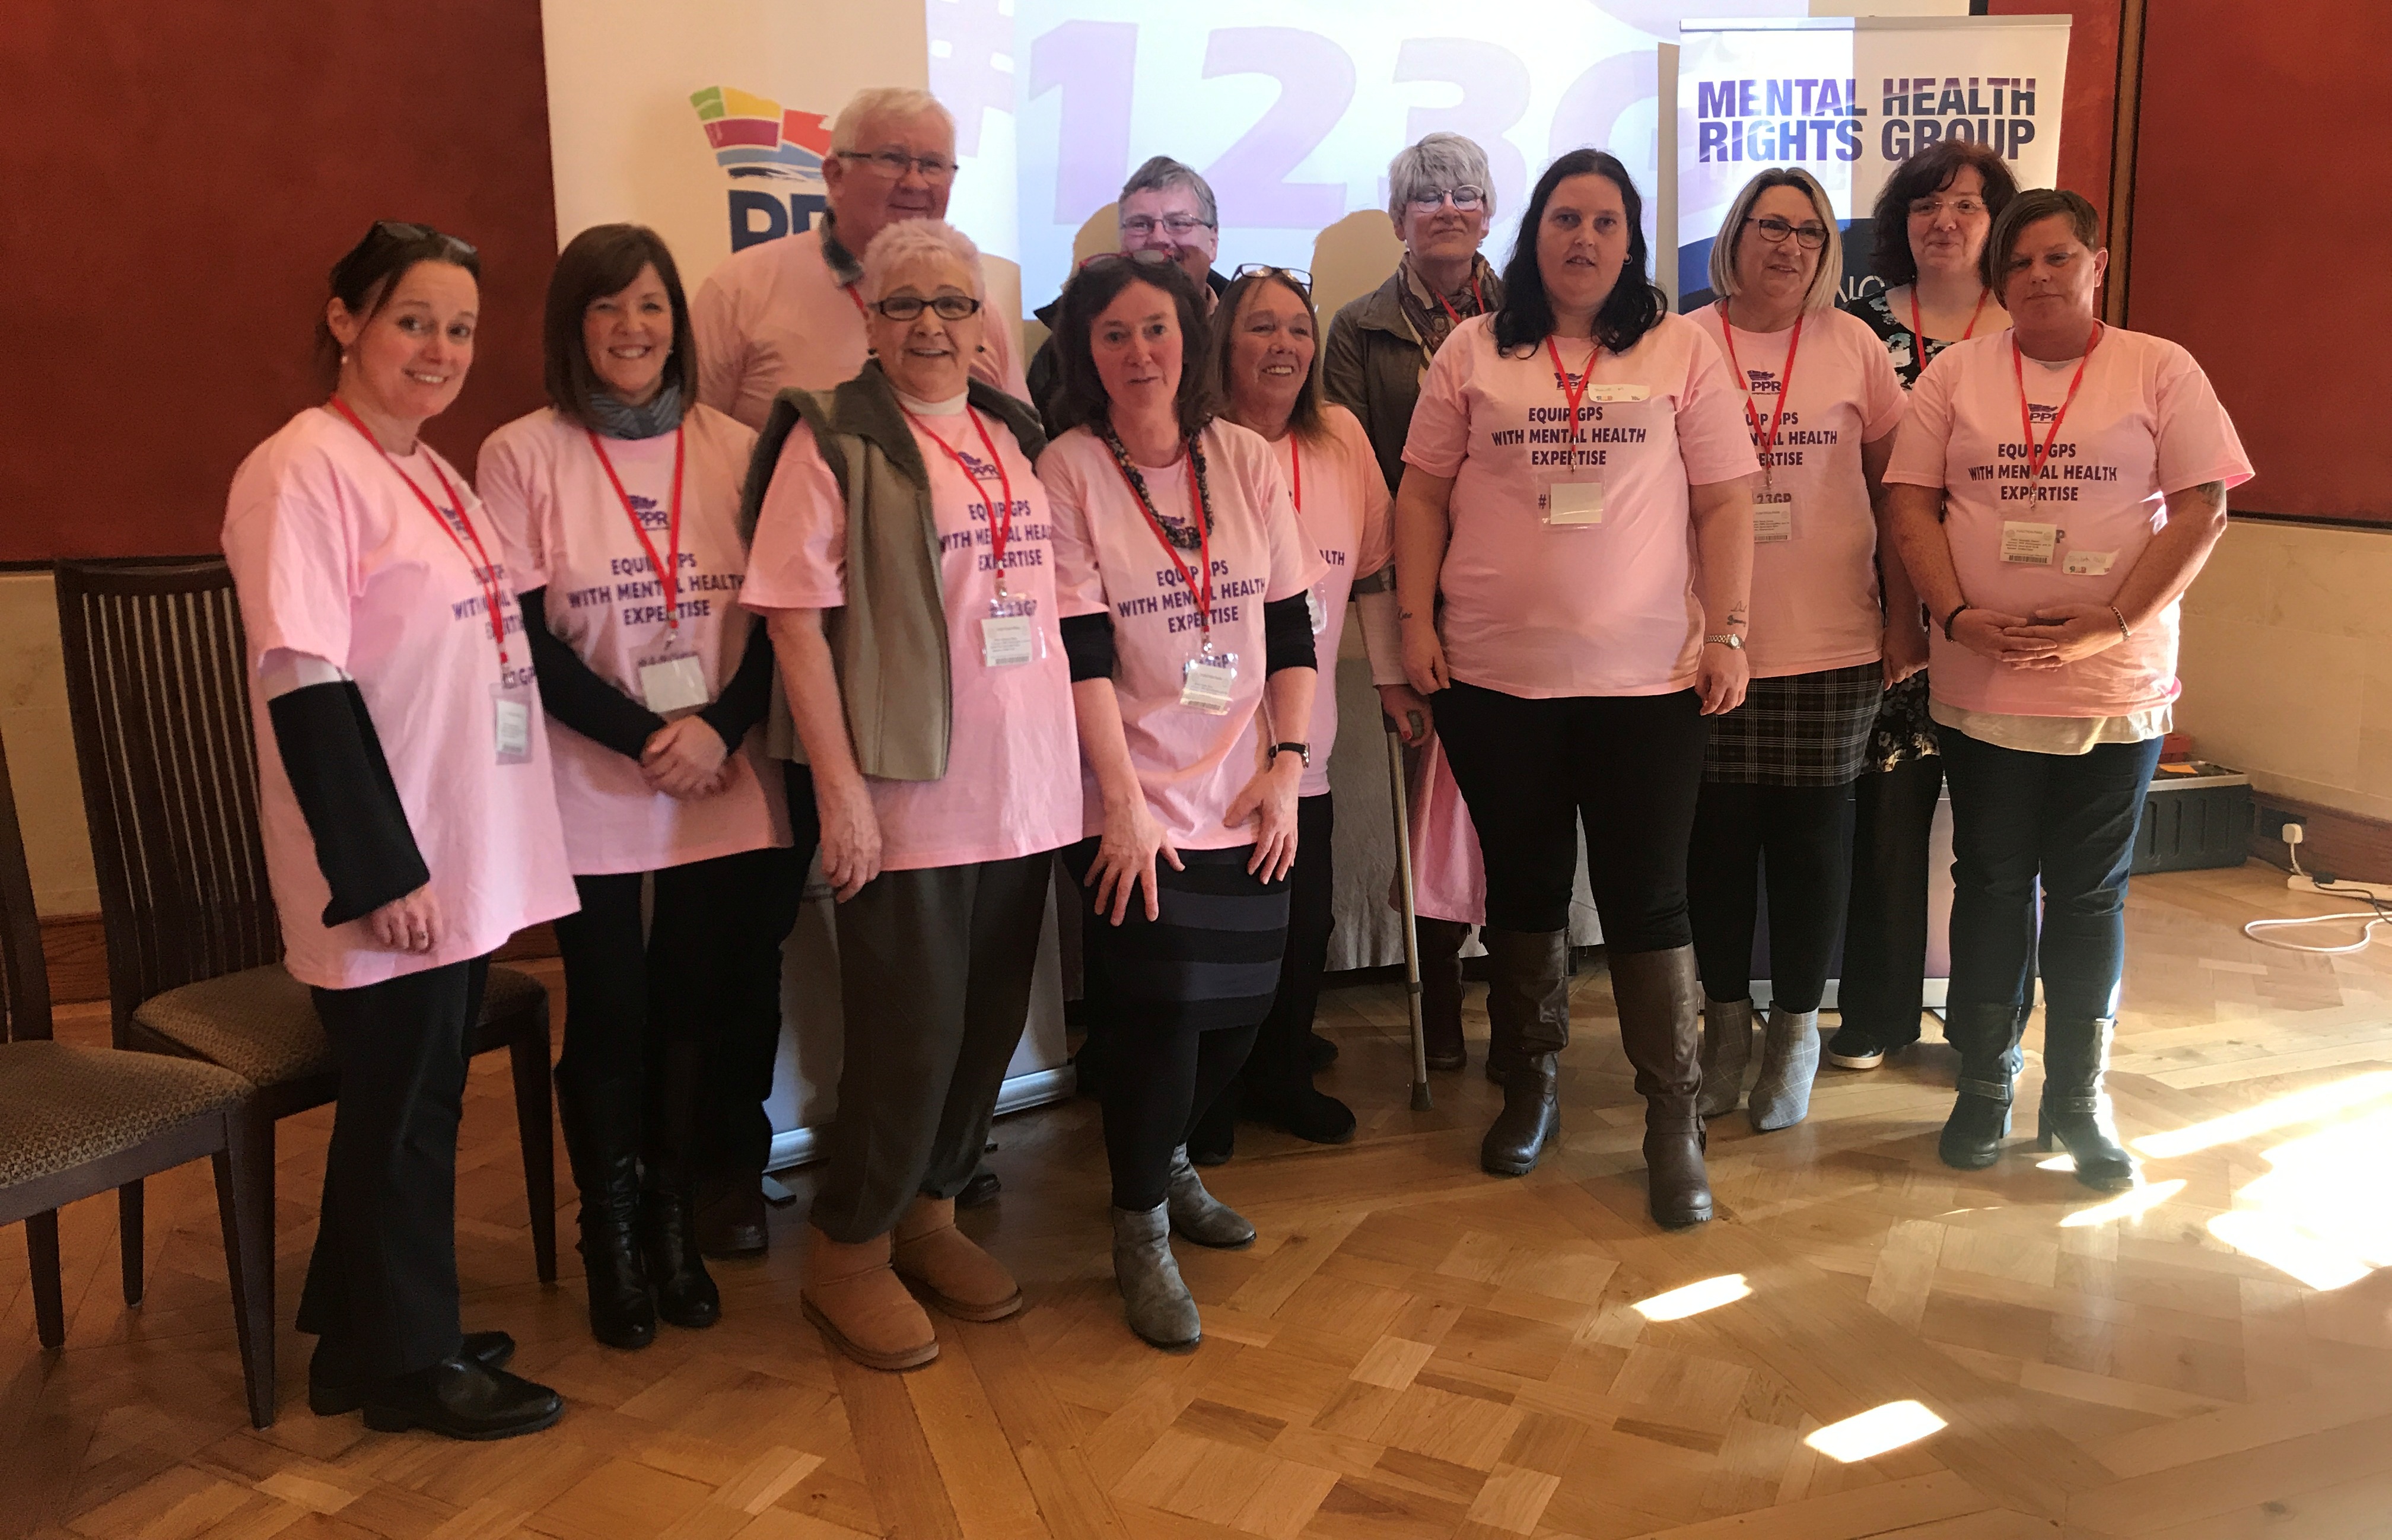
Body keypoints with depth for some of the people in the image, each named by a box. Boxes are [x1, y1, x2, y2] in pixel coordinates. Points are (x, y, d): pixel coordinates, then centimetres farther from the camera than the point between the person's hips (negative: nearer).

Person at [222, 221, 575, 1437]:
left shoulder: (437, 476, 13)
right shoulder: (302, 473, -14)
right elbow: (305, 688, -19)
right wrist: (382, 870, -19)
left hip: (463, 864, 9)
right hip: (391, 875, -8)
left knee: (413, 1101, 17)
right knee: (404, 1113, 4)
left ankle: (363, 1334, 32)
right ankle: (410, 1362, 21)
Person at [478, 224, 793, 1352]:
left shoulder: (733, 450, 5)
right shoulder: (522, 456, -2)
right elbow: (524, 640, -6)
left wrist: (720, 730, -12)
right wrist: (645, 738, -14)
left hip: (726, 786, 2)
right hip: (588, 793, -2)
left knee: (694, 1008, 8)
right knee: (610, 1016, 5)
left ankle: (674, 1221, 28)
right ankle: (612, 1238, 25)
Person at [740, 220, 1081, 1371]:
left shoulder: (1015, 437, 12)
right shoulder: (833, 439, -6)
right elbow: (794, 617, -11)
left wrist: (1073, 761, 13)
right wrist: (839, 783, -16)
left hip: (1026, 789, 6)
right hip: (907, 794, -6)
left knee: (991, 1024, 14)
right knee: (909, 1035, 1)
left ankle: (928, 1211, 34)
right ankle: (849, 1250, 22)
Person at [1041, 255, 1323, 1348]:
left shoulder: (1246, 460, 6)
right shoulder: (1067, 471, -5)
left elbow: (1290, 622, 7)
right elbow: (1083, 649, -11)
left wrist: (1289, 761, -2)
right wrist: (1124, 801, -16)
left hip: (1247, 795, 4)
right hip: (1135, 799, -4)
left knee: (1238, 1007, 7)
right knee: (1160, 1010, -9)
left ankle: (1168, 1159, 36)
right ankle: (1141, 1234, 12)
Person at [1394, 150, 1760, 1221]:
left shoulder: (1682, 350, 5)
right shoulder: (1473, 352, 7)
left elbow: (1724, 501, 3)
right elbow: (1423, 493, 8)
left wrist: (1727, 633, -4)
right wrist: (1416, 620, -1)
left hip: (1647, 677, -1)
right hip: (1494, 676, 1)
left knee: (1647, 896, 1)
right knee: (1523, 885, 13)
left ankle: (1674, 1120, 14)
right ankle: (1529, 1086, 30)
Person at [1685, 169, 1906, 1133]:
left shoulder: (1852, 345, 5)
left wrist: (1905, 612, 6)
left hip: (1831, 644, 1)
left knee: (1812, 835, 6)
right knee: (1718, 835, 7)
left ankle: (1797, 1028, 21)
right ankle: (1725, 1018, 24)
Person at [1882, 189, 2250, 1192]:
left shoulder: (2161, 371, 1)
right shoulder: (1956, 373, 5)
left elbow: (2202, 510, -4)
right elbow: (1910, 502, 0)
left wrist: (2116, 624, -15)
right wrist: (1956, 614, -14)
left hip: (2117, 688, -1)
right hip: (1982, 687, 1)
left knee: (2091, 894, 7)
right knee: (1990, 884, 9)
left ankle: (2078, 1100, 20)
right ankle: (1984, 1086, 23)